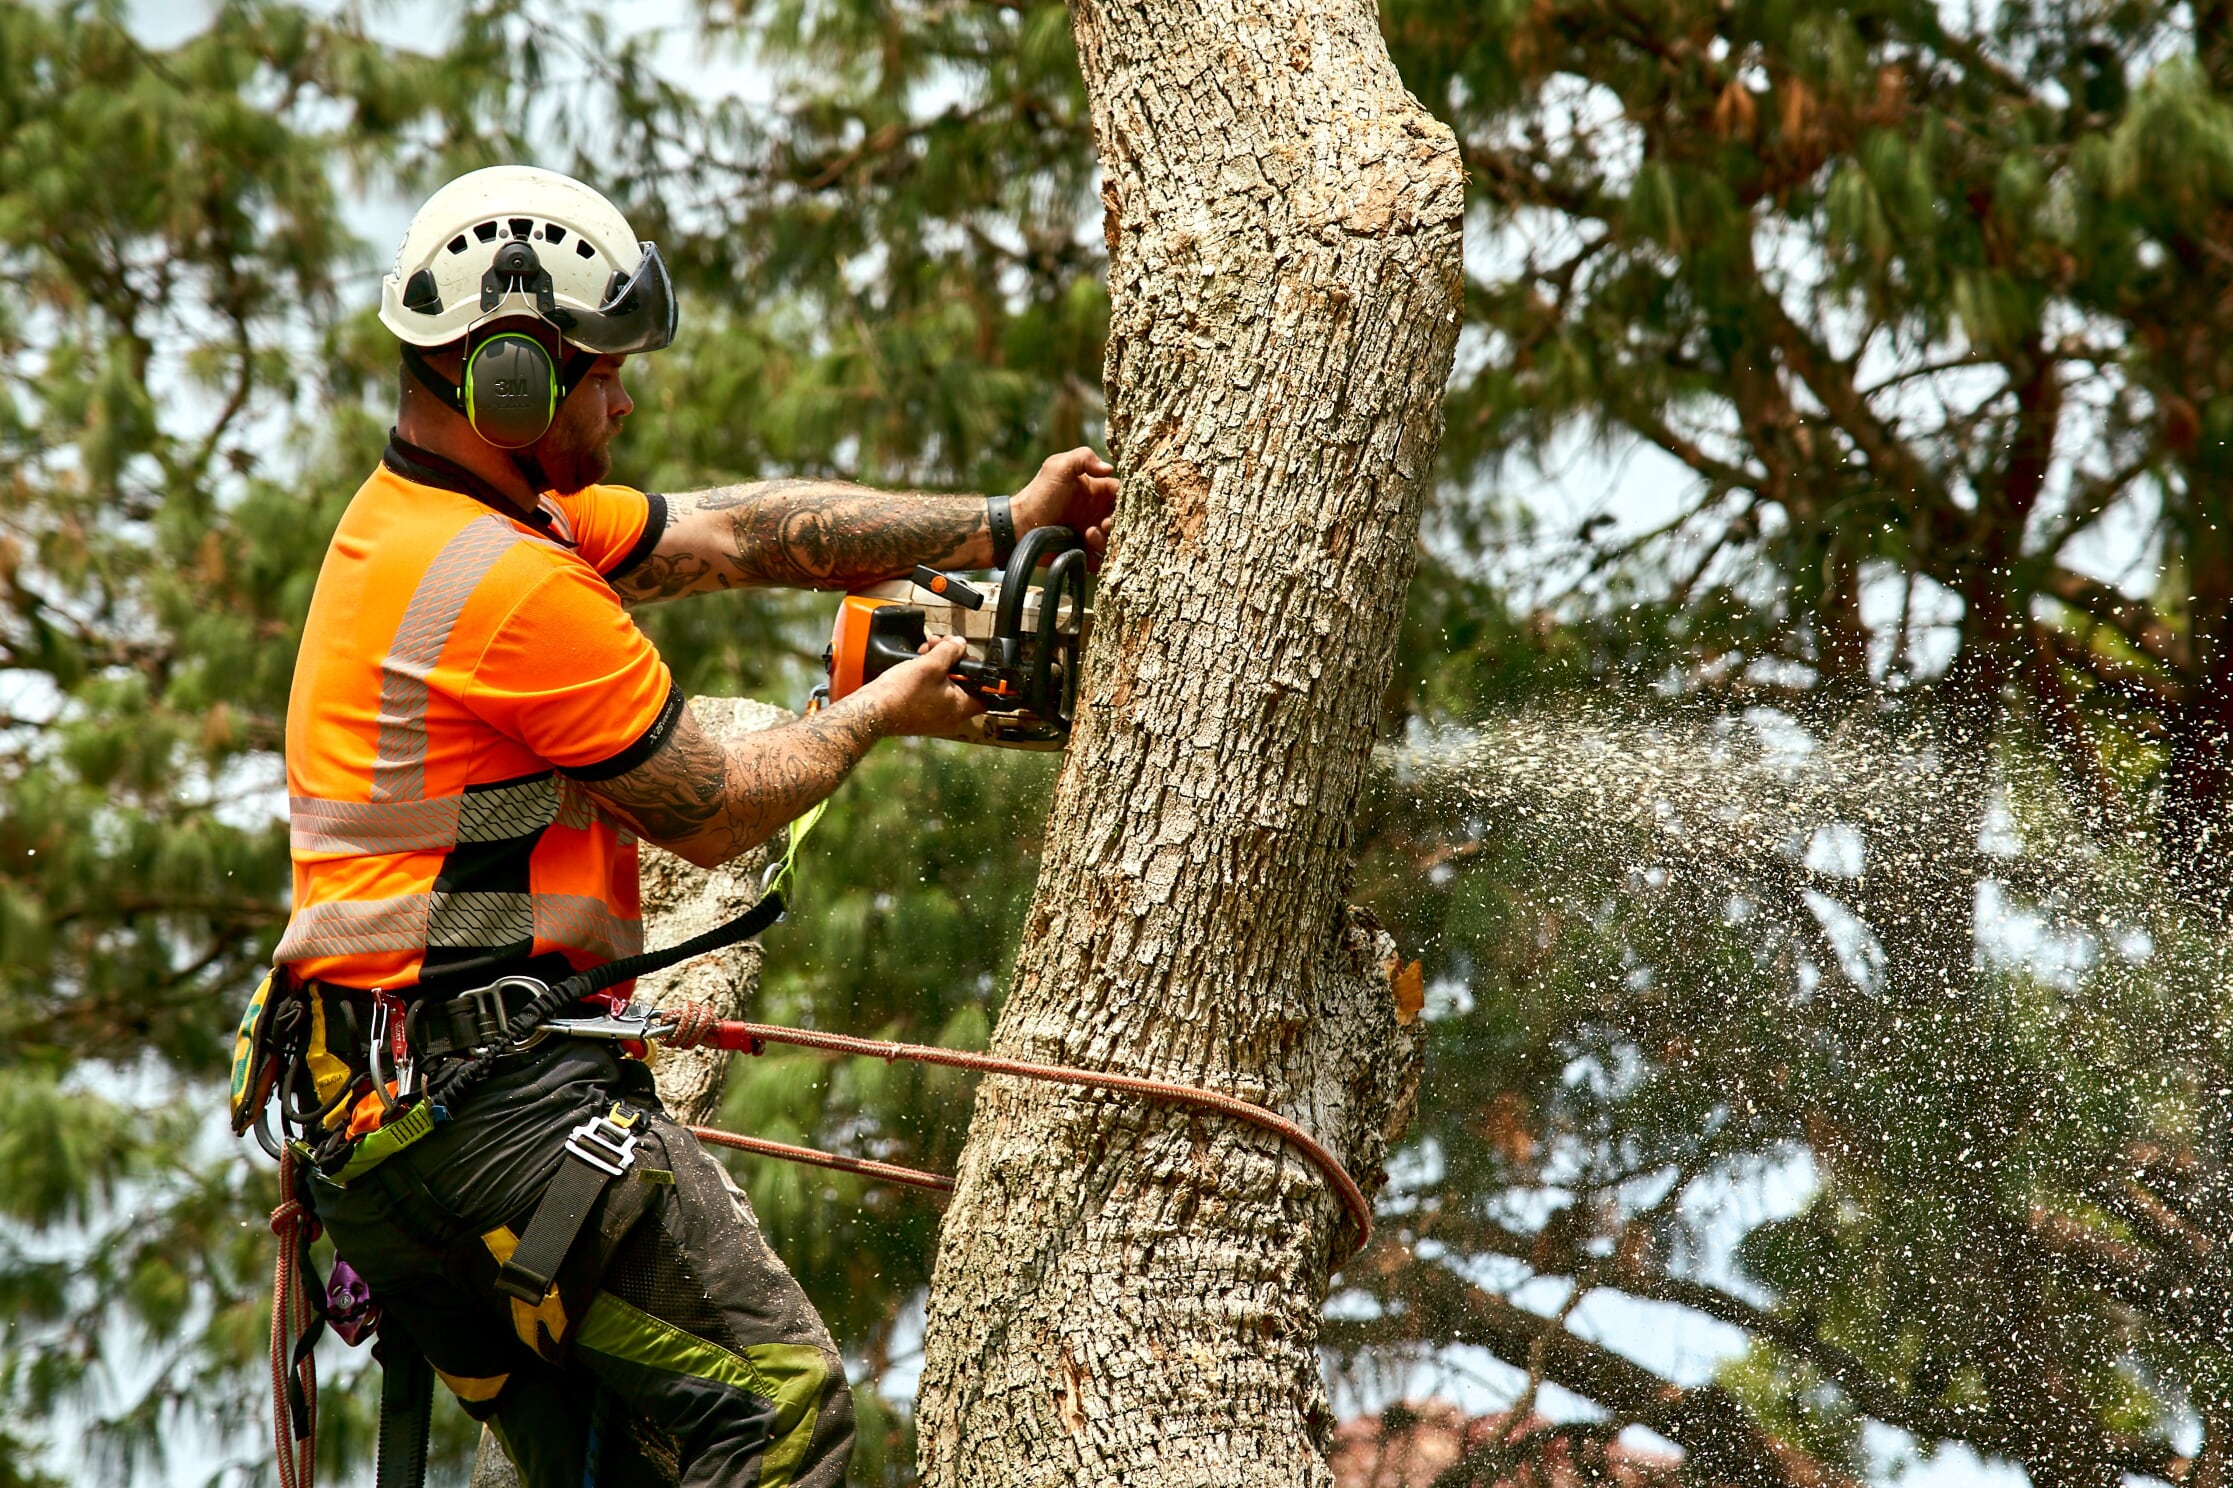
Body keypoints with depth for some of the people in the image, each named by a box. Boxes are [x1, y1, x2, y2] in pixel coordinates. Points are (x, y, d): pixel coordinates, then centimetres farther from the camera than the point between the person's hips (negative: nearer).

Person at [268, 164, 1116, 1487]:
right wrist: (882, 713, 11)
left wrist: (1001, 527, 17)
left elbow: (741, 533, 19)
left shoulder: (416, 517, 15)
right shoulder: (515, 586, -16)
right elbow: (715, 814, -6)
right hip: (498, 1086, -10)